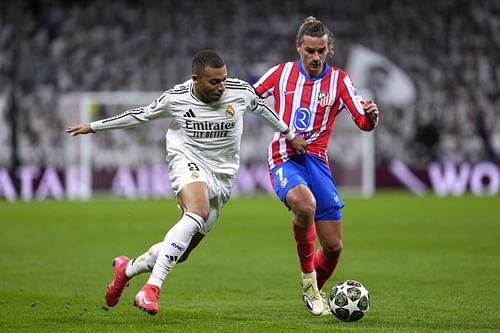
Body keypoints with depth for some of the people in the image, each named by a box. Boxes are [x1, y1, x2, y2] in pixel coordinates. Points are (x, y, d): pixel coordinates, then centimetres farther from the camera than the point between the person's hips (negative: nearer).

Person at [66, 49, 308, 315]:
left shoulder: (240, 91, -6)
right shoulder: (175, 98, -9)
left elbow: (261, 107, 15)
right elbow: (141, 115, 8)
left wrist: (290, 135, 26)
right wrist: (94, 127, 14)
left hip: (221, 176, 4)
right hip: (187, 162, -4)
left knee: (180, 251, 2)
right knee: (198, 211, -37)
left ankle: (127, 268, 31)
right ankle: (152, 288, -38)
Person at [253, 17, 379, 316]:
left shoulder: (339, 80, 2)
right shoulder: (282, 73, 3)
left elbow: (364, 123, -7)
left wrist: (372, 115, -30)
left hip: (317, 161, 2)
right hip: (284, 159, -2)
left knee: (334, 246, -1)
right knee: (305, 203, -37)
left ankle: (315, 292, 31)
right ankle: (308, 278, -16)